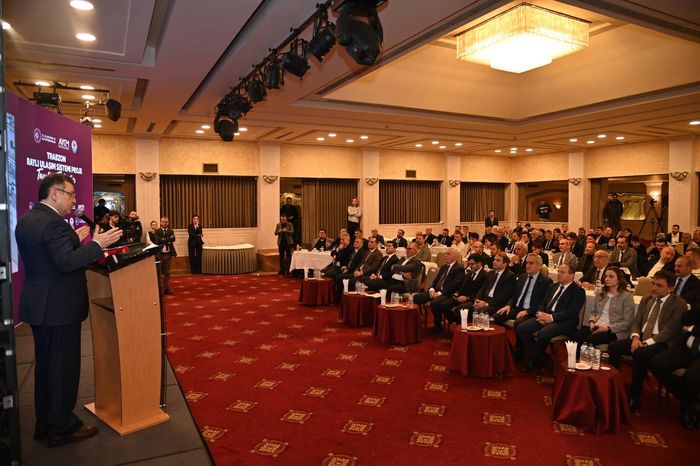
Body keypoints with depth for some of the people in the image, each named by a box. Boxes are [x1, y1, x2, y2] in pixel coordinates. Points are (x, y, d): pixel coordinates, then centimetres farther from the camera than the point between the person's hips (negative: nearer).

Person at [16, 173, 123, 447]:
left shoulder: (25, 221, 11)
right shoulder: (54, 223, -19)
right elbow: (67, 263, -27)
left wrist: (73, 240, 14)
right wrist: (96, 244, -24)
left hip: (38, 305, 10)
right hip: (59, 308, -10)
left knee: (45, 365, 18)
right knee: (64, 367, 2)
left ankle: (44, 424, 30)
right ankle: (62, 428, 13)